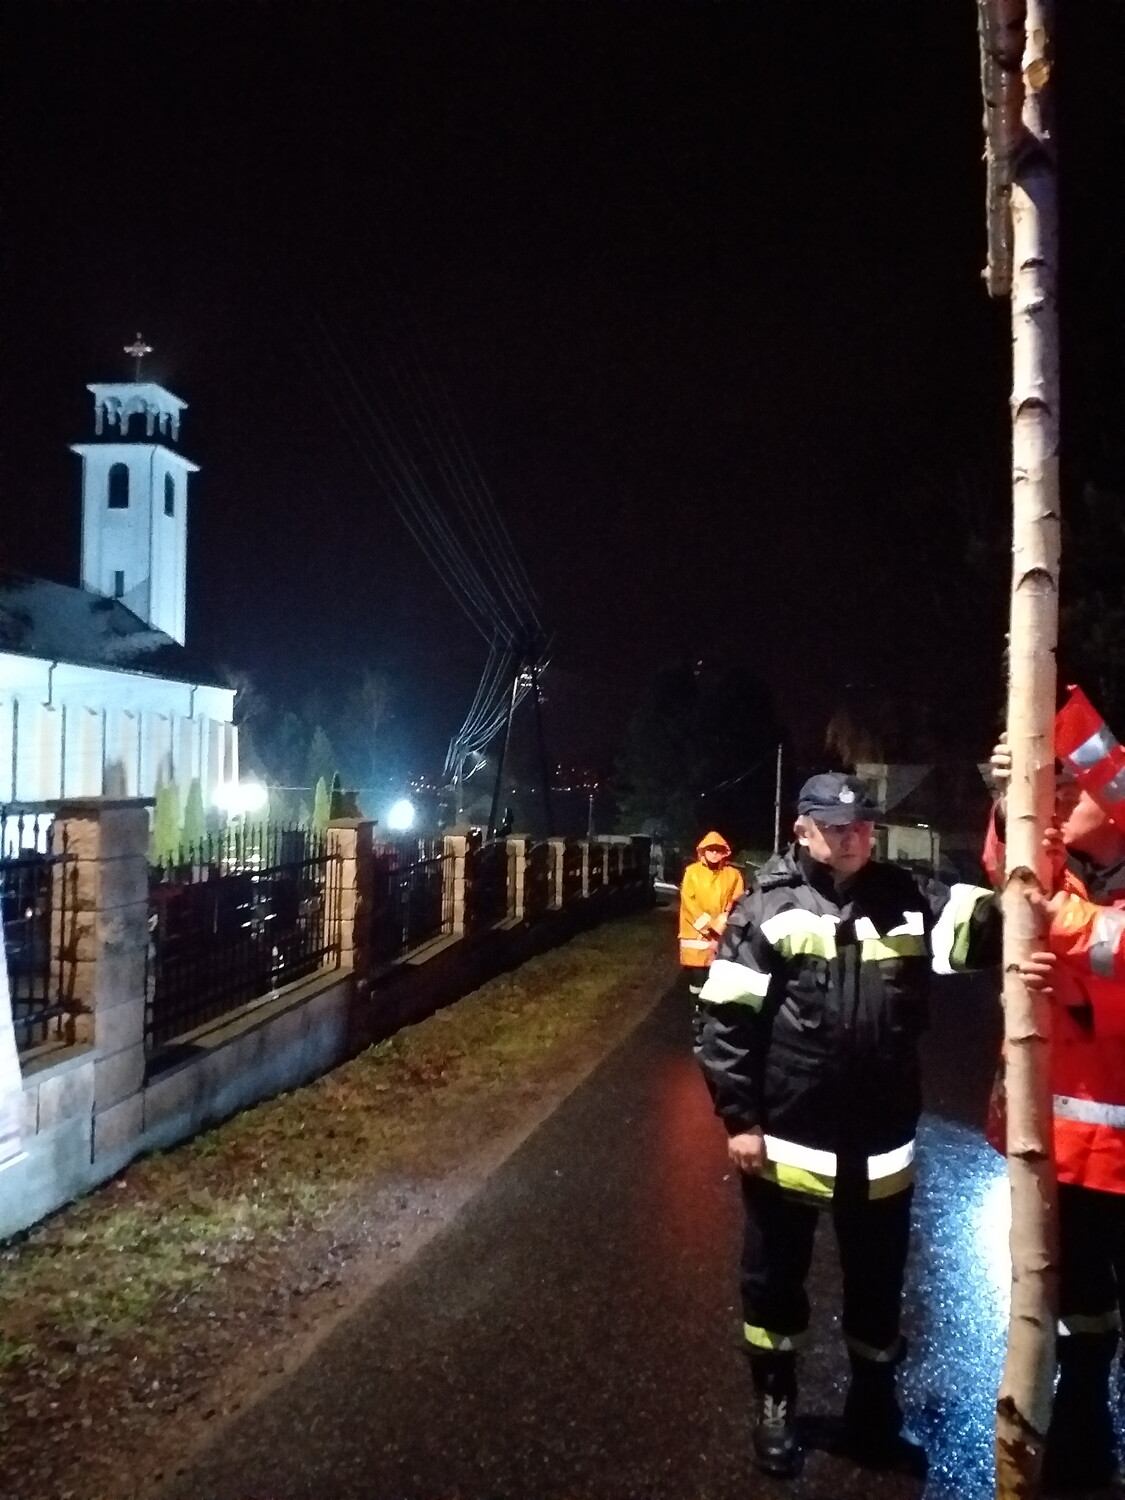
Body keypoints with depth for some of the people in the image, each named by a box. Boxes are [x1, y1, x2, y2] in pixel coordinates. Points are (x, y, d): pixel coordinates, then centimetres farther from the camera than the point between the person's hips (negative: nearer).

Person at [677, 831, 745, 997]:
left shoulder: (733, 874, 4)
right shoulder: (692, 871, 1)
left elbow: (736, 902, 3)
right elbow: (688, 901, -3)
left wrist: (721, 923, -10)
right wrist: (708, 924, -10)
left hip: (722, 934, 1)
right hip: (697, 932, -1)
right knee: (697, 977, -1)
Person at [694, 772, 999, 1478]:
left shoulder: (907, 901, 0)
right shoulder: (767, 908, -9)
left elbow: (990, 924, -13)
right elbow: (724, 1019, -9)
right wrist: (739, 1118, -10)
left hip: (880, 1143, 3)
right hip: (784, 1139, -2)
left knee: (879, 1284, 19)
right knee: (776, 1276, 16)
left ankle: (874, 1411, 42)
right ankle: (775, 1404, 39)